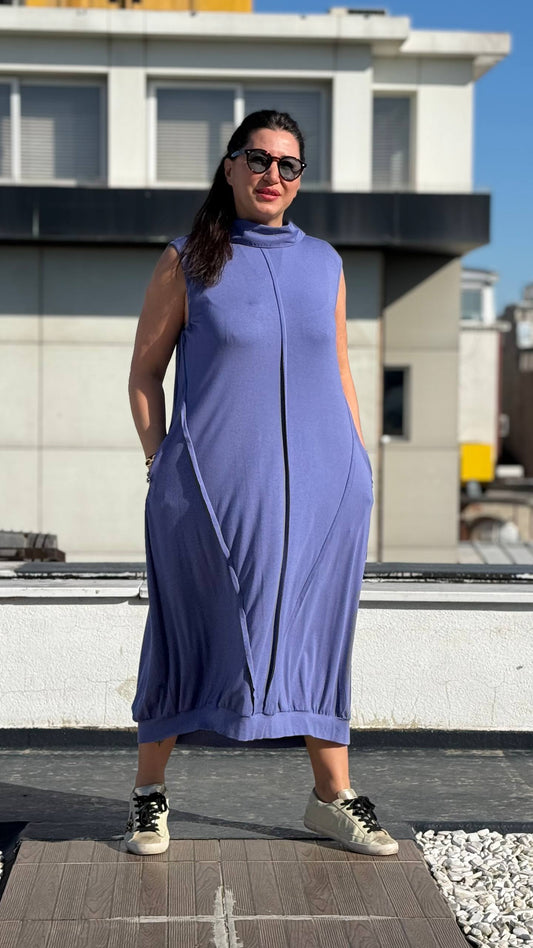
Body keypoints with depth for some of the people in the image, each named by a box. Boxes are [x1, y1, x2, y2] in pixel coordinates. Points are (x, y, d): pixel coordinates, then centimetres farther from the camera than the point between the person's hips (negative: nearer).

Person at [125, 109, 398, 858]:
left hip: (318, 483, 3)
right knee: (190, 633, 5)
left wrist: (359, 467, 10)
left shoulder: (323, 263, 10)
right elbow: (144, 372, 5)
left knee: (315, 631, 9)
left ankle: (333, 796, 20)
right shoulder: (187, 262, 1)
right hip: (214, 487, -3)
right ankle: (150, 792, 20)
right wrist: (160, 464, -3)